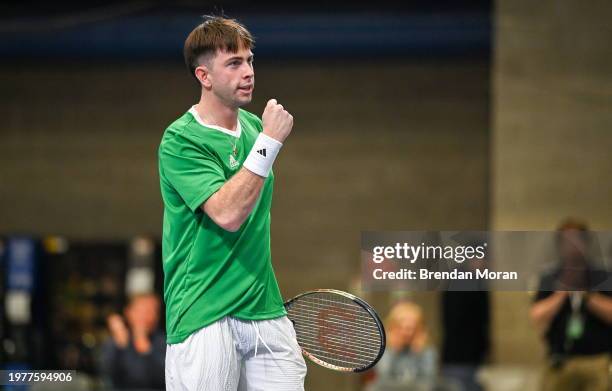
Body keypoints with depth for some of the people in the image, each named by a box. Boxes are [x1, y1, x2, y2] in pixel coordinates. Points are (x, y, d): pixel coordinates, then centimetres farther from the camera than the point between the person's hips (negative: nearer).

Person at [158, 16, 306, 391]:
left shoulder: (254, 126, 11)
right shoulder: (181, 141, -11)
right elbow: (228, 214, -23)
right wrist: (269, 142, -22)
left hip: (266, 309, 6)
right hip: (205, 316, -6)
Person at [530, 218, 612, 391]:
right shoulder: (549, 281, 9)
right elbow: (538, 318, -3)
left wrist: (586, 295, -11)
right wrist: (562, 291, -8)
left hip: (598, 362, -1)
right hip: (561, 363, 1)